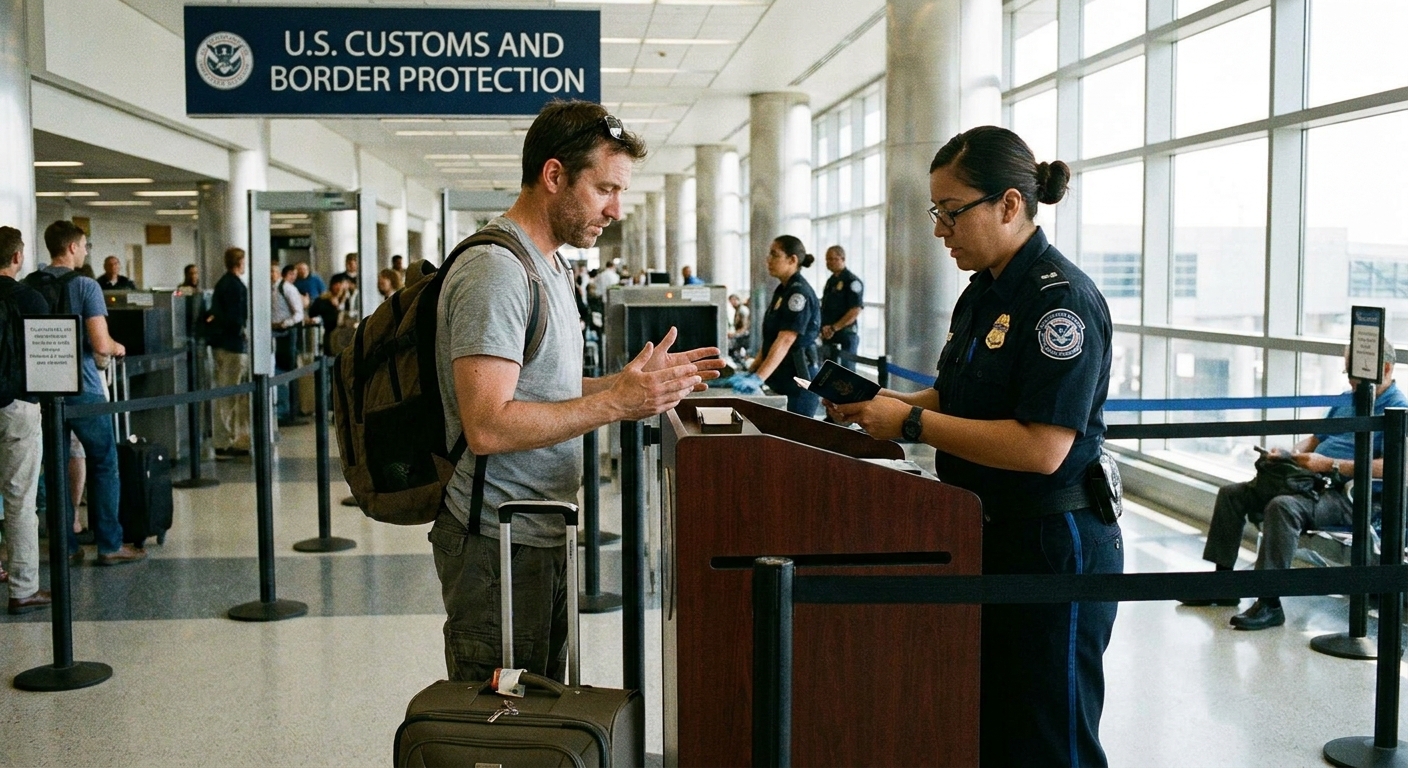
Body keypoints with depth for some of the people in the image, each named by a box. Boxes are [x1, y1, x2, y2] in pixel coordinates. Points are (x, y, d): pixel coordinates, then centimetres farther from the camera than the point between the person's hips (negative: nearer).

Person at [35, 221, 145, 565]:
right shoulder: (86, 287, -12)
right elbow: (101, 345, -17)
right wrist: (118, 348, 4)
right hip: (82, 388, -5)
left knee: (56, 467, 10)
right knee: (104, 464, 6)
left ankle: (64, 546, 14)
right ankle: (109, 545, 8)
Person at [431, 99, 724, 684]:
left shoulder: (550, 265, 15)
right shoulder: (494, 270, -18)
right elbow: (487, 426, -26)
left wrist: (638, 380, 9)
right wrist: (615, 402, -25)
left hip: (541, 533, 10)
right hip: (500, 543, -10)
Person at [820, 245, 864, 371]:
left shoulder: (852, 281, -10)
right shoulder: (831, 281, 16)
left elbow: (855, 311, -18)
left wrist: (834, 328, -20)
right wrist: (823, 327, 8)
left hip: (845, 336, -9)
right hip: (829, 336, 9)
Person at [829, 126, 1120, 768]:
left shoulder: (1062, 299, -19)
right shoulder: (982, 293, 10)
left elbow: (1041, 449, -27)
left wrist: (912, 422, -22)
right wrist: (887, 406, 2)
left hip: (1051, 547, -9)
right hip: (987, 537, 9)